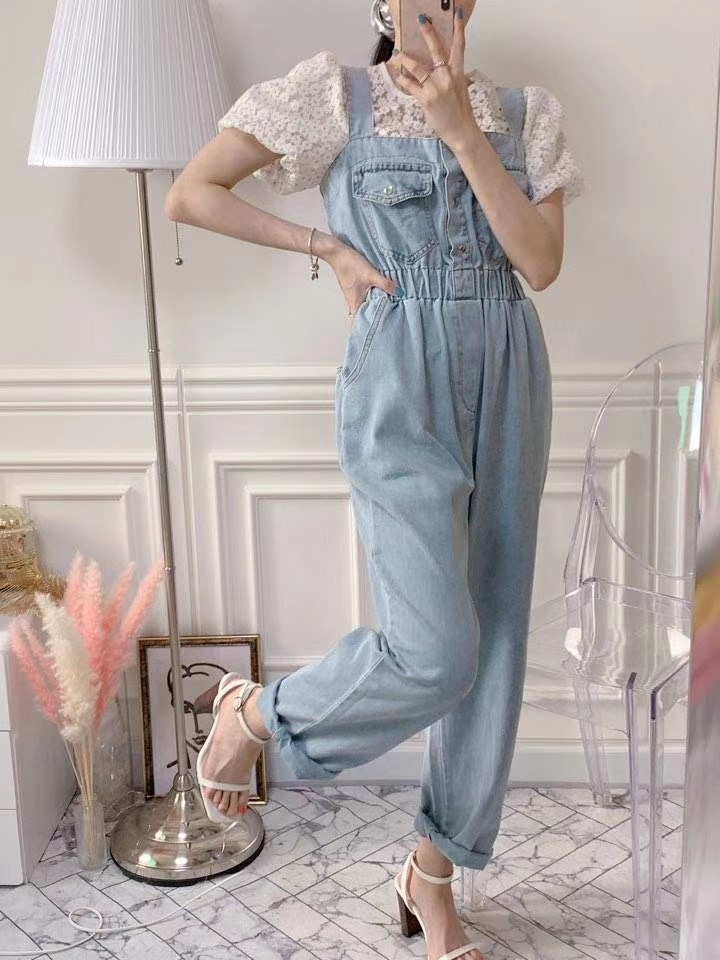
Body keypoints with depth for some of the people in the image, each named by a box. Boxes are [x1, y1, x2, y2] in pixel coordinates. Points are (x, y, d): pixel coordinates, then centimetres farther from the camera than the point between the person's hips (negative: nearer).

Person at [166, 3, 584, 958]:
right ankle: (257, 713, 16)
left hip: (509, 384, 5)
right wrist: (328, 245, -3)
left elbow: (542, 260, -4)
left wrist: (463, 132, -10)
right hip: (401, 387, -5)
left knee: (494, 641, 7)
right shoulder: (335, 94, 0)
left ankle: (435, 873, 25)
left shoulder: (525, 112, 10)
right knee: (434, 651, -14)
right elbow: (190, 194, -1)